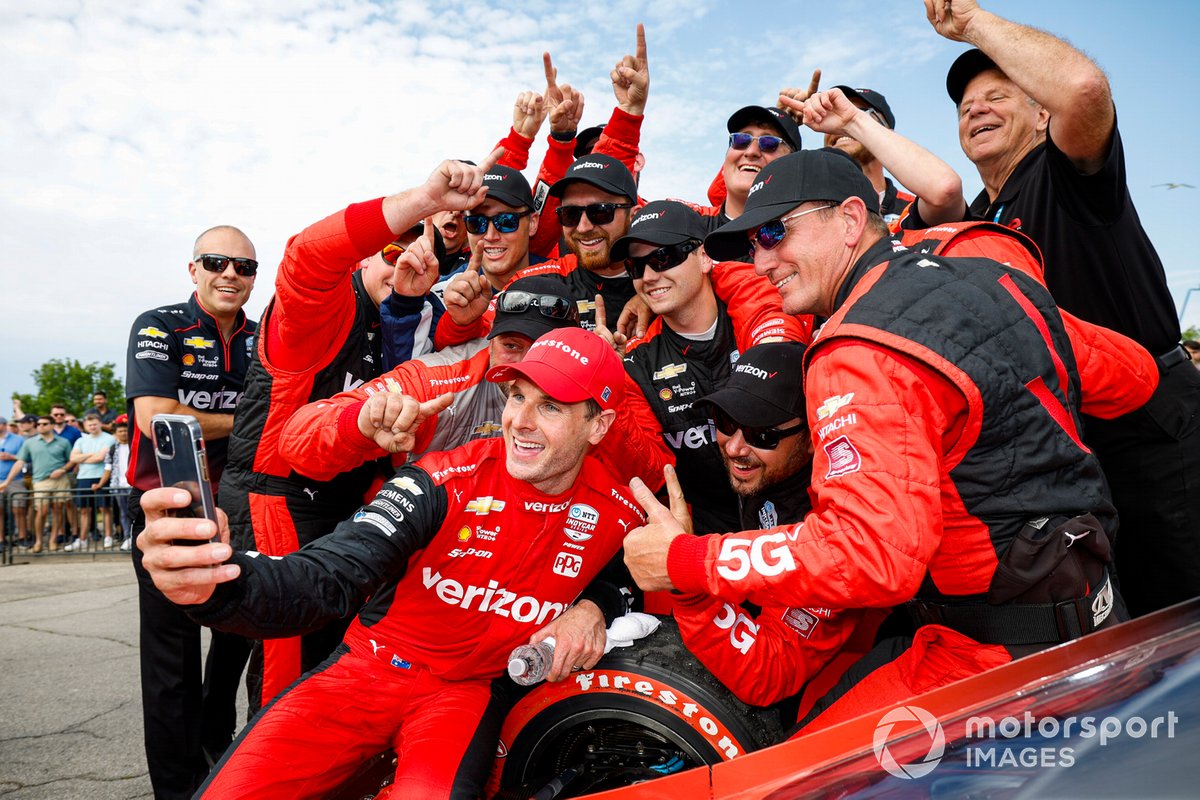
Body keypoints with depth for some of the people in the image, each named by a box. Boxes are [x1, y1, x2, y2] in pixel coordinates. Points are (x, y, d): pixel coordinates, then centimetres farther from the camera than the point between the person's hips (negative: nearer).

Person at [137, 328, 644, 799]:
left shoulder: (616, 515, -8)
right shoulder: (444, 483, -17)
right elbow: (327, 580, -27)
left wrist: (592, 610, -8)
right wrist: (220, 580, -48)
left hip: (466, 690, 1)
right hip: (370, 666, 0)